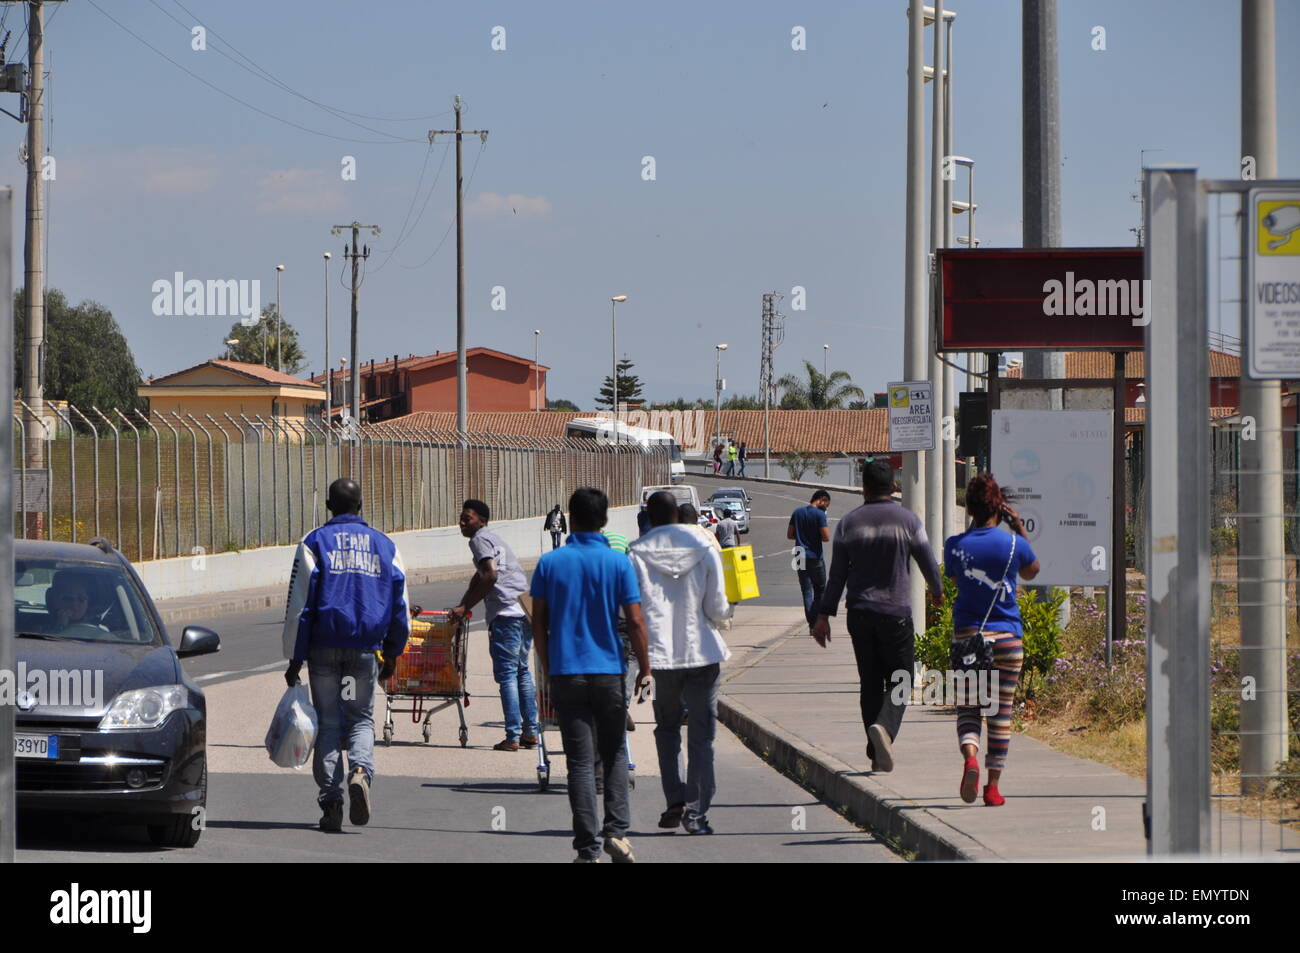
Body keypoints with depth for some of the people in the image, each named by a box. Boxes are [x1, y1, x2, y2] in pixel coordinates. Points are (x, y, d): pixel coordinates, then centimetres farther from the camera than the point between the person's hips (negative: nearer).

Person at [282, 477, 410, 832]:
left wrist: (294, 659, 0)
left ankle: (331, 802, -1)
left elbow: (298, 607, -4)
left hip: (324, 647, -2)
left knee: (327, 723, 5)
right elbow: (400, 606, 12)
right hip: (366, 650, 2)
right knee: (361, 719, 12)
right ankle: (360, 770, -17)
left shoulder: (314, 543, -1)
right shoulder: (385, 546, 9)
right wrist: (392, 654, 23)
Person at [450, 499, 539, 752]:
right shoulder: (494, 539, 27)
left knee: (507, 674, -7)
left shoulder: (480, 539, -3)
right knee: (522, 672, 17)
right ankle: (530, 732, 18)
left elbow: (490, 575, -16)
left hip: (506, 613, -9)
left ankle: (513, 737, -10)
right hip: (526, 611, 9)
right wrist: (461, 607, 39)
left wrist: (465, 608, -12)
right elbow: (479, 577, 36)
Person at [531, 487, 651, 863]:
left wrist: (547, 668, 13)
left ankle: (588, 849, -2)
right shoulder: (618, 563, -4)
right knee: (614, 754, 16)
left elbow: (539, 622, 2)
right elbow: (635, 622, -6)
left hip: (566, 673, 0)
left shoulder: (550, 563, 0)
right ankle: (616, 830, 1)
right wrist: (644, 668, 5)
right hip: (609, 671, 0)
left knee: (580, 761, 1)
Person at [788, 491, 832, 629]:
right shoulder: (819, 514, -11)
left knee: (807, 591, 6)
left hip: (800, 558, 4)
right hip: (815, 557, -4)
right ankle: (817, 621, 5)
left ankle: (811, 624, 1)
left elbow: (789, 535, 9)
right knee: (820, 590, 10)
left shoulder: (797, 513, 7)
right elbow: (826, 538, -17)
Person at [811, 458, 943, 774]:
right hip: (896, 613, -3)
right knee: (899, 681, 5)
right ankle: (885, 727, -24)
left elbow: (837, 574, 2)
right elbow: (928, 562, 3)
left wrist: (825, 615, 7)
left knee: (870, 683, 11)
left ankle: (876, 755, 10)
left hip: (859, 614, 3)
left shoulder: (849, 523, 1)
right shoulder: (908, 521, -5)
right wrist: (937, 592, 24)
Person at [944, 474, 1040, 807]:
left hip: (967, 635, 0)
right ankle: (993, 786, 7)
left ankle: (969, 755, -24)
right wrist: (1019, 528, 12)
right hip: (1007, 637, 0)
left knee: (968, 707, 6)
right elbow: (1031, 571, 15)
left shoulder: (956, 545, -4)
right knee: (1001, 713, 7)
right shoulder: (1014, 543, -5)